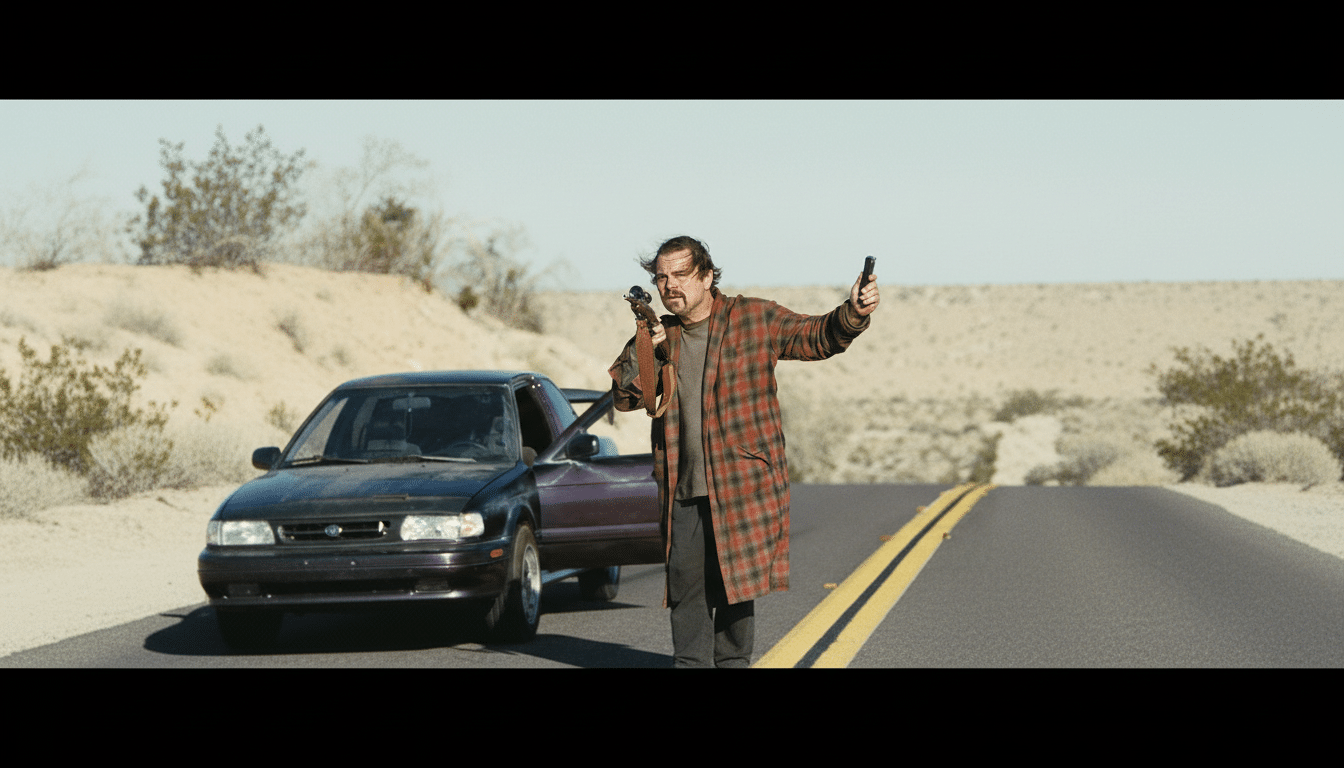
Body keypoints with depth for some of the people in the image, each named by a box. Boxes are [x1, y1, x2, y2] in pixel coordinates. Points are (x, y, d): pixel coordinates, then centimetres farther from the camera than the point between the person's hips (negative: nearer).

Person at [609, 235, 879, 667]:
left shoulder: (754, 319, 0)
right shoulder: (660, 335, 12)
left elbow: (818, 337, 1)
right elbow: (625, 397, 10)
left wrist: (852, 315, -19)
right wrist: (640, 351, -8)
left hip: (742, 484, -3)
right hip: (683, 490, 4)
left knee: (737, 581, 0)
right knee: (685, 576, 2)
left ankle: (733, 662, 11)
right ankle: (690, 663, 11)